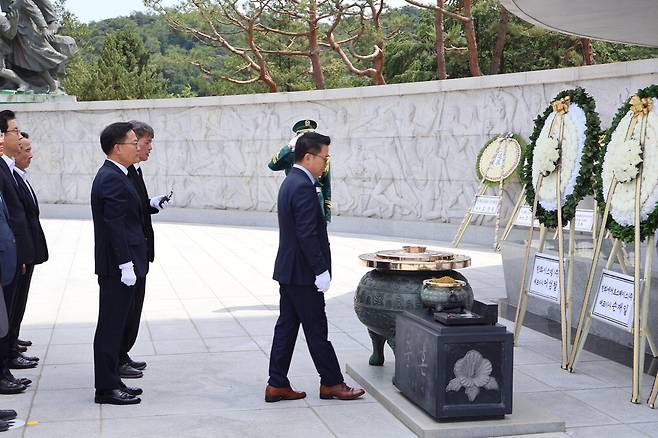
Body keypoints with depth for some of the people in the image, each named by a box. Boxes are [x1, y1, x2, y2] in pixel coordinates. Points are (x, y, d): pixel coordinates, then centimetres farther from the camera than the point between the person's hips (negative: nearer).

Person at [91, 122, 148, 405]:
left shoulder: (111, 176, 14)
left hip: (116, 266, 10)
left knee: (113, 326, 15)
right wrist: (126, 265, -22)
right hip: (117, 266, -10)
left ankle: (110, 381, 24)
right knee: (111, 326, -3)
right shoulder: (112, 179, -18)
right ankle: (106, 388, 5)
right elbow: (114, 225, -22)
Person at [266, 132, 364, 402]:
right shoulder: (303, 187, -19)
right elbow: (308, 235, -23)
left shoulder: (290, 182, 13)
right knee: (316, 329, 1)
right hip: (303, 273, -10)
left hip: (288, 269, 10)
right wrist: (321, 271, -20)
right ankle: (331, 383, 12)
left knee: (286, 326, 11)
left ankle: (277, 385, 15)